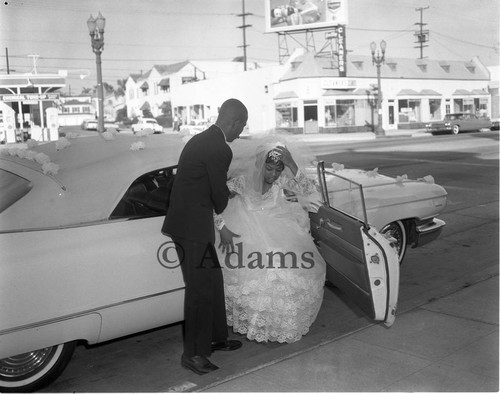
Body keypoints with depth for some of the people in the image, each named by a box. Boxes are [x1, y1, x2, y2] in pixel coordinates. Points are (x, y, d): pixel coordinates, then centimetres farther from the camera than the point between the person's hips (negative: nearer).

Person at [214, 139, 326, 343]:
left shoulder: (285, 182, -8)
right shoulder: (246, 180, -13)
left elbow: (311, 192, -23)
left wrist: (292, 166, -31)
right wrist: (222, 227, -22)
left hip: (279, 233, 1)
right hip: (250, 232, -1)